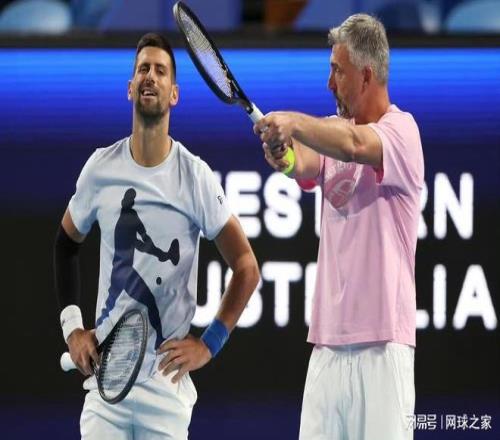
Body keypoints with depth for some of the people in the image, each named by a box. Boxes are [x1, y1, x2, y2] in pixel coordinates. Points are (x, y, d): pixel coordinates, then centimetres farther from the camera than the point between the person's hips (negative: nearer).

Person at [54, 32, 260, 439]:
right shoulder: (100, 168, 3)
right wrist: (72, 327, 10)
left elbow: (246, 268, 1)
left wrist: (209, 343, -5)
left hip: (167, 382, -2)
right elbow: (66, 244, 20)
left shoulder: (196, 177, -5)